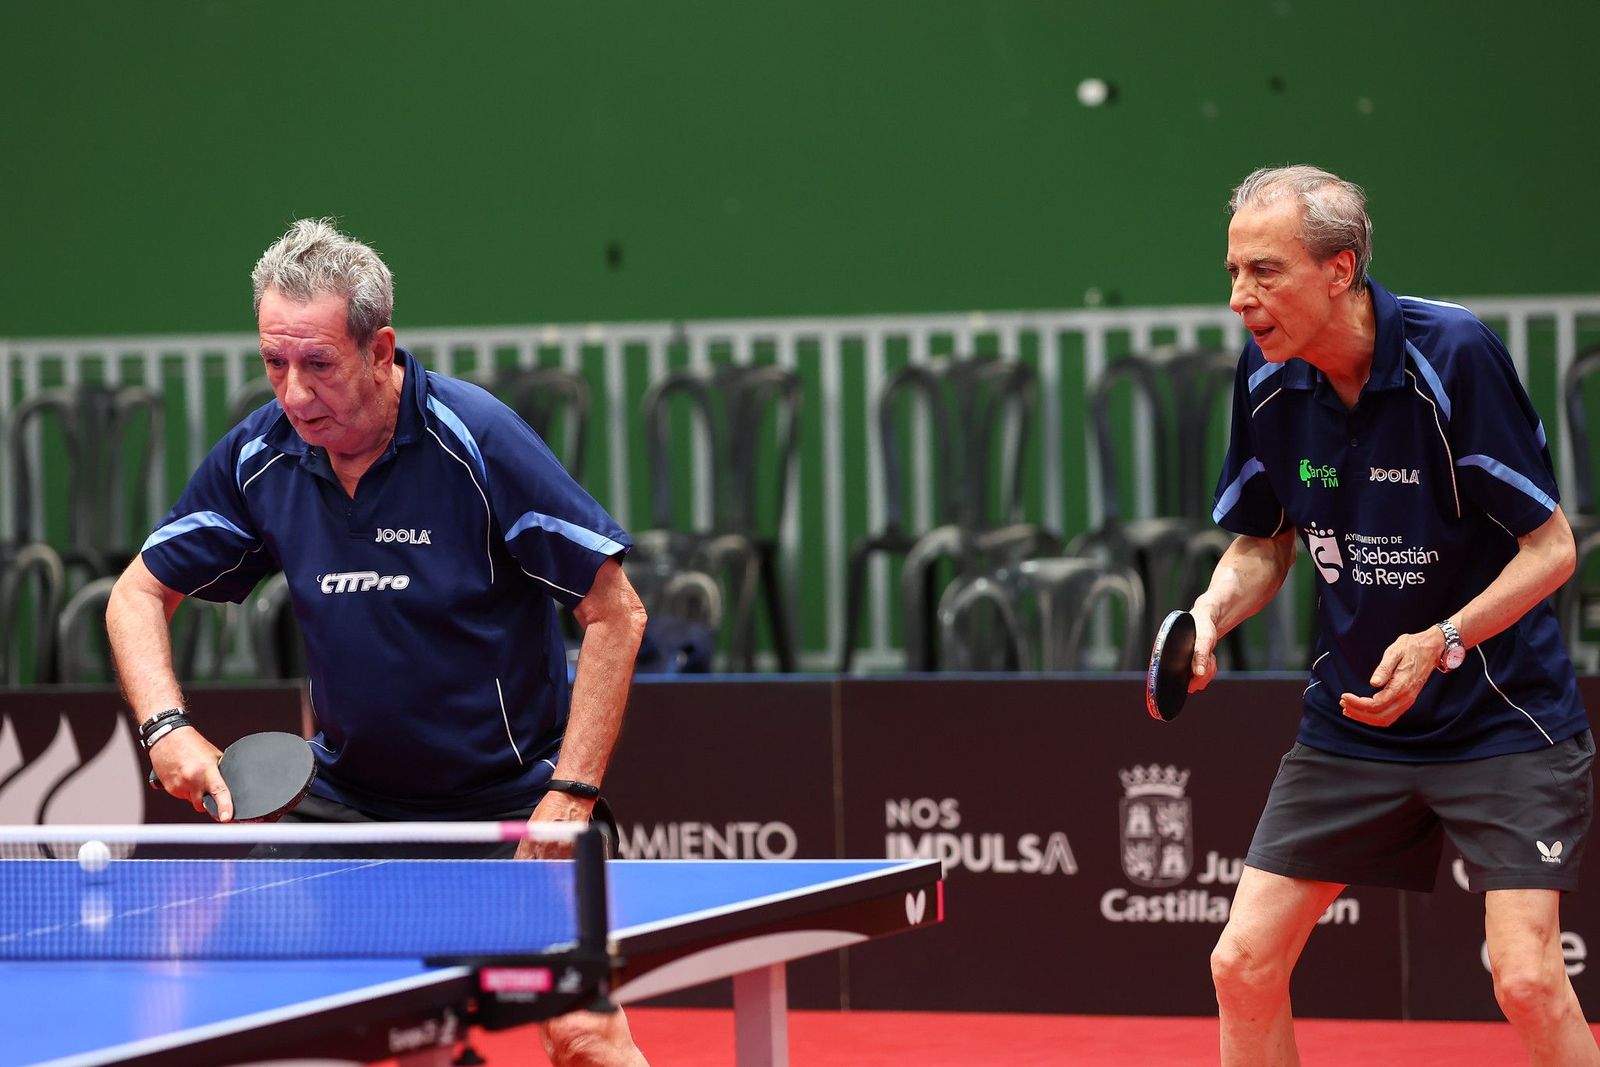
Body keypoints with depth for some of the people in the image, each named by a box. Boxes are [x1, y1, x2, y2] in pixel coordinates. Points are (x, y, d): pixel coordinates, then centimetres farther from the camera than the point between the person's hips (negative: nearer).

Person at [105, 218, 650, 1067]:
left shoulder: (475, 440, -20)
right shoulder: (259, 457, -7)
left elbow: (615, 612, -15)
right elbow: (140, 592, 6)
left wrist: (571, 796, -19)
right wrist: (166, 726, -12)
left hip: (509, 801, -4)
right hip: (347, 801, 4)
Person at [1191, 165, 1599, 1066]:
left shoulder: (1452, 354, -20)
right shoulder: (1267, 380, -4)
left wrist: (1441, 644, -29)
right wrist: (1209, 618, -9)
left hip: (1500, 715, -5)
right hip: (1352, 720, 5)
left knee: (1527, 980, -16)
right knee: (1244, 966, -1)